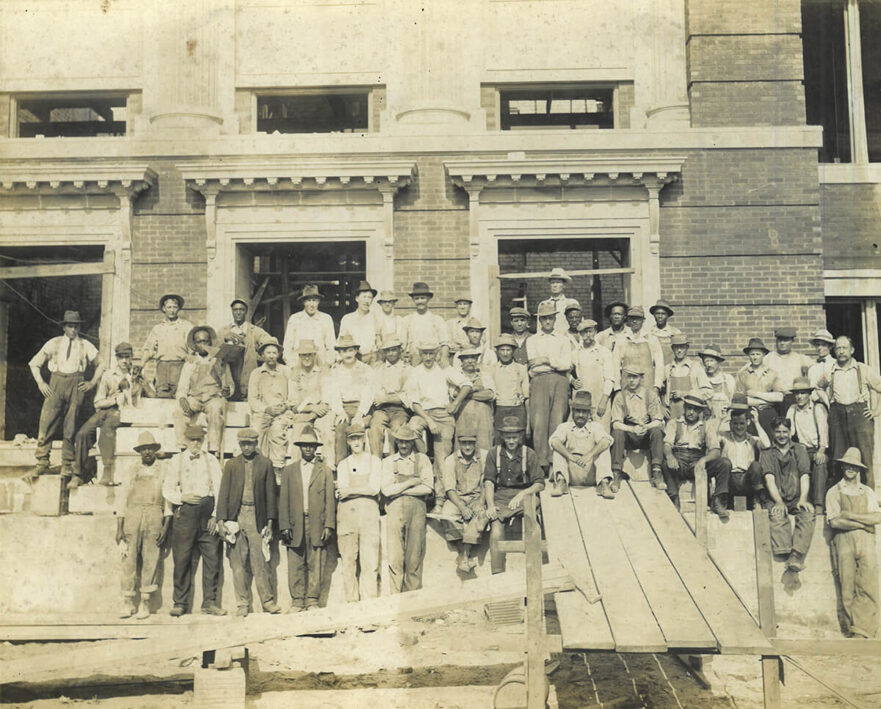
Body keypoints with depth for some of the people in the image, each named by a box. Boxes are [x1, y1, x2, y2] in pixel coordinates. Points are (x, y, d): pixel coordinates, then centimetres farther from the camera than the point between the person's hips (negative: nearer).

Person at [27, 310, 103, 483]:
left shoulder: (85, 346, 12)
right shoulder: (54, 343, 12)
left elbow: (100, 365, 22)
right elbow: (34, 364, 15)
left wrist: (92, 382, 9)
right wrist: (40, 383, 3)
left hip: (76, 385, 0)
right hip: (55, 384, 0)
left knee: (70, 428, -1)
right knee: (46, 424, -8)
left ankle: (67, 467, 6)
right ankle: (42, 464, -2)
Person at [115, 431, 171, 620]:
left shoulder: (164, 470, 8)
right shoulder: (132, 470, 13)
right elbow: (121, 498, 12)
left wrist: (166, 526, -3)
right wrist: (119, 528, 5)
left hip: (154, 516, -1)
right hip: (132, 515, 1)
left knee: (151, 560, -3)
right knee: (129, 559, -4)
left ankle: (145, 603, 3)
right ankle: (127, 602, 3)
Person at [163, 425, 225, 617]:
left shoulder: (211, 461, 11)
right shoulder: (176, 462, 10)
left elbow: (218, 489, 6)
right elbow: (167, 490, 8)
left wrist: (216, 514, -3)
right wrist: (182, 497, -11)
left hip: (208, 510, 1)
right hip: (184, 511, -1)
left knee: (212, 556, -2)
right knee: (182, 559, -1)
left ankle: (210, 602, 5)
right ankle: (180, 603, 9)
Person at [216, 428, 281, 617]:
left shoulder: (265, 463, 7)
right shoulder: (231, 465, 10)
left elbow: (270, 493, 7)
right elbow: (223, 493, 7)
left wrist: (270, 521, 2)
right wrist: (221, 520, -3)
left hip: (257, 516, -1)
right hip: (236, 516, 1)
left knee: (260, 560, -5)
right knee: (238, 562, 2)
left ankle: (268, 601, 4)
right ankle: (242, 604, 9)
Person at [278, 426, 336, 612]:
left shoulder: (325, 471, 11)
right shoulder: (289, 470, 13)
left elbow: (330, 500, 6)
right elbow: (283, 500, 8)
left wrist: (329, 526, -3)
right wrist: (284, 526, -2)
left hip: (317, 525, -1)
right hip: (295, 526, 1)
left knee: (316, 565, -1)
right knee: (295, 566, 0)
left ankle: (313, 601, 5)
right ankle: (297, 601, 7)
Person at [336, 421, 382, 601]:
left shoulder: (374, 461, 11)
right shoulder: (343, 464, 16)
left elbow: (375, 488, -2)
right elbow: (340, 493, 3)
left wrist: (351, 490, -4)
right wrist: (363, 490, -9)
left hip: (369, 514, -1)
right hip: (346, 514, 2)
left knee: (370, 561, -8)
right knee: (349, 562, -1)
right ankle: (352, 602, 3)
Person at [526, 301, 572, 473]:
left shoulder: (562, 340, 22)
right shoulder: (532, 340, 21)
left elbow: (567, 363, 6)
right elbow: (533, 366, 5)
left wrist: (546, 360, -2)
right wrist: (557, 363, 1)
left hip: (560, 381, 1)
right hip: (539, 381, -1)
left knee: (557, 422, -9)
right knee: (539, 422, -14)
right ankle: (542, 463, -18)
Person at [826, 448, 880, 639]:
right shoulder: (834, 492, 12)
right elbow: (834, 522, -2)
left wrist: (851, 516, -4)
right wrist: (864, 523, -3)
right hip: (844, 542, -2)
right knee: (848, 591, -7)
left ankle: (861, 630, -12)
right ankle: (852, 630, -4)